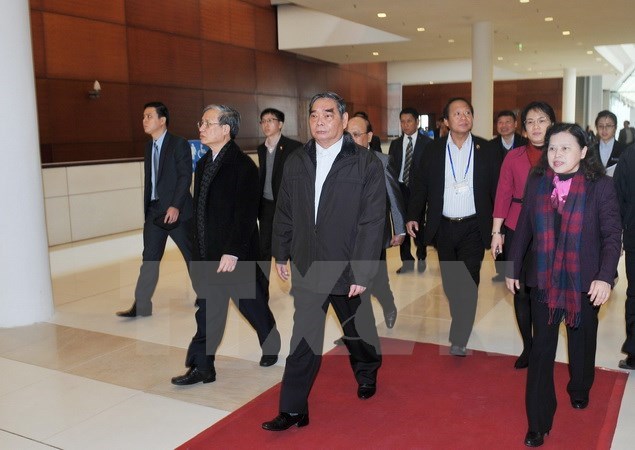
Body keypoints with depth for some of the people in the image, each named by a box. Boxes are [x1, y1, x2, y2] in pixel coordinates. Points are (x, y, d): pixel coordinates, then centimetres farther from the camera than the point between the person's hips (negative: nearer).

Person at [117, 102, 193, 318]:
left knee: (192, 254, 7)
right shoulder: (149, 146, 13)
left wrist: (175, 206, -21)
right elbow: (149, 179, 14)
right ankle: (141, 306, 6)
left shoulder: (179, 144, -8)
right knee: (149, 258, 4)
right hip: (154, 210, 6)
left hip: (176, 210, -6)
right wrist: (147, 208, 12)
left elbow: (185, 176, -15)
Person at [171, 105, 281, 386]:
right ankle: (202, 367, 16)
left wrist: (233, 252, -22)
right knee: (208, 311, 9)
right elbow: (200, 210, 13)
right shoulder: (203, 164, 10)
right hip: (207, 256, 7)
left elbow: (246, 214, -20)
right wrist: (199, 249, 13)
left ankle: (271, 345, 37)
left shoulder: (243, 166, -15)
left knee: (251, 303, 12)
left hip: (235, 256, -7)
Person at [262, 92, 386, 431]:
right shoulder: (295, 162, 3)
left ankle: (367, 371, 48)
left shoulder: (366, 164, -11)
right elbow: (284, 213, 11)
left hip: (347, 269, -2)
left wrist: (362, 272, -16)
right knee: (304, 339, 3)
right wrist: (281, 254, 12)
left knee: (356, 329, 18)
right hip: (306, 267, 2)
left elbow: (372, 222, -14)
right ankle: (293, 410, 11)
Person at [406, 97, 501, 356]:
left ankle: (459, 339, -3)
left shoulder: (487, 150, -1)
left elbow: (497, 190, 0)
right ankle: (462, 322, 36)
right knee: (450, 281, 13)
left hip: (473, 227, -2)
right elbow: (421, 186, 5)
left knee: (468, 281, -9)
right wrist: (413, 216, -5)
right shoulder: (434, 150, 2)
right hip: (444, 227, 2)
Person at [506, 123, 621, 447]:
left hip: (585, 283, -1)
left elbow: (613, 235, -8)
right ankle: (538, 423, 10)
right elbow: (523, 229, 6)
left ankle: (579, 390, 48)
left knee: (582, 343, 19)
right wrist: (512, 268, 7)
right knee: (541, 351, 2)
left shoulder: (601, 186, -7)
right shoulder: (536, 183, 0)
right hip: (544, 281, 1)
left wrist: (605, 277, -19)